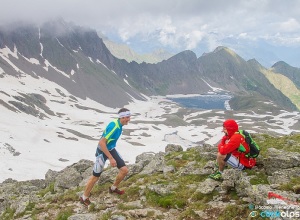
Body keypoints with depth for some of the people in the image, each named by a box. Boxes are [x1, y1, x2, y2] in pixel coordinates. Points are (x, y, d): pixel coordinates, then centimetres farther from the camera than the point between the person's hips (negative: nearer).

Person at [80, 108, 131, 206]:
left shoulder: (119, 125, -3)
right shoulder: (114, 127, -31)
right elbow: (101, 143, -33)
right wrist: (111, 158, -31)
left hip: (111, 149, 8)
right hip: (102, 151, -8)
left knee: (124, 170, 3)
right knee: (96, 176, 2)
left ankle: (113, 188, 29)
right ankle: (84, 198, 21)